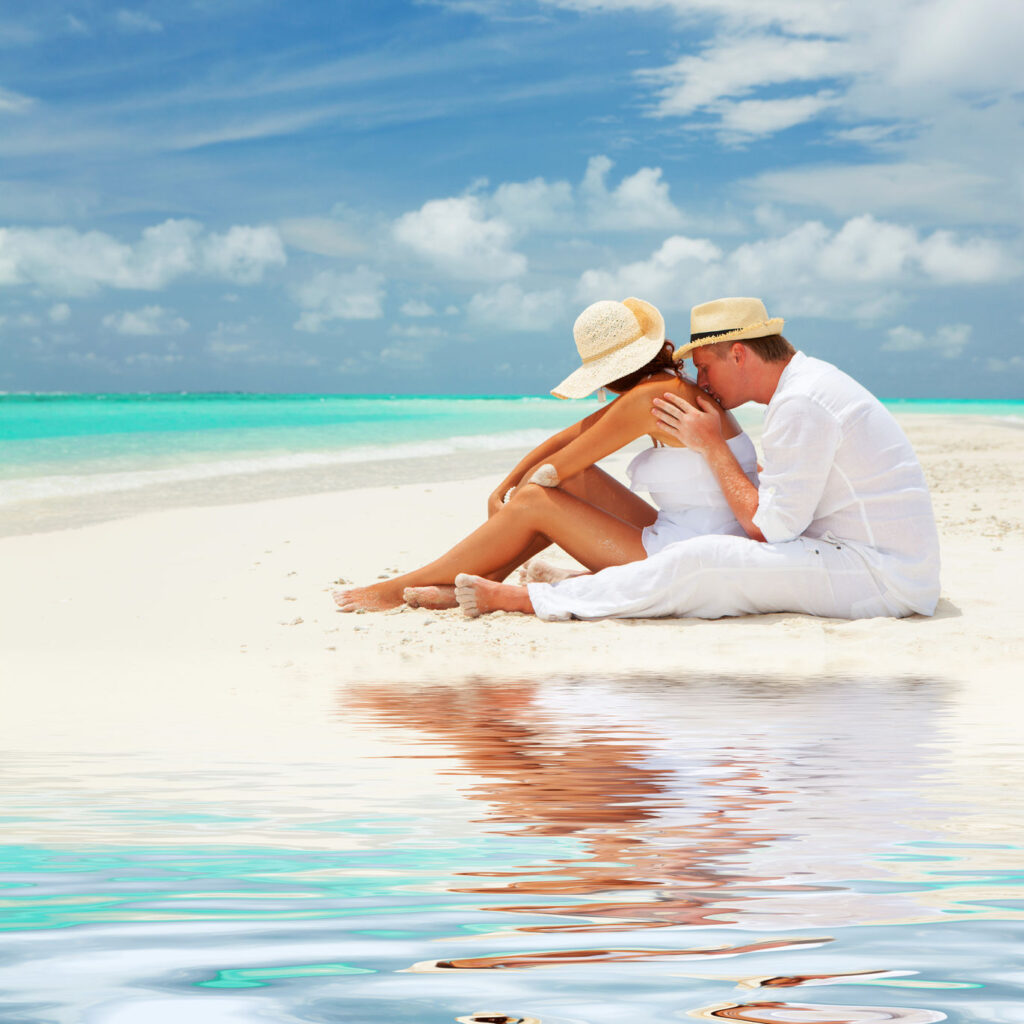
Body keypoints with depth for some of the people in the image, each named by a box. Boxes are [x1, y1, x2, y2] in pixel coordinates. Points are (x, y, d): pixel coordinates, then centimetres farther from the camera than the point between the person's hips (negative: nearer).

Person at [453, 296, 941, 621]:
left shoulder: (800, 405, -16)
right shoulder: (811, 380, 17)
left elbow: (770, 528, -15)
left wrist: (709, 444, -7)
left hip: (881, 577, -10)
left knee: (696, 565, -18)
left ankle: (520, 599, -11)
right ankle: (572, 588, 15)